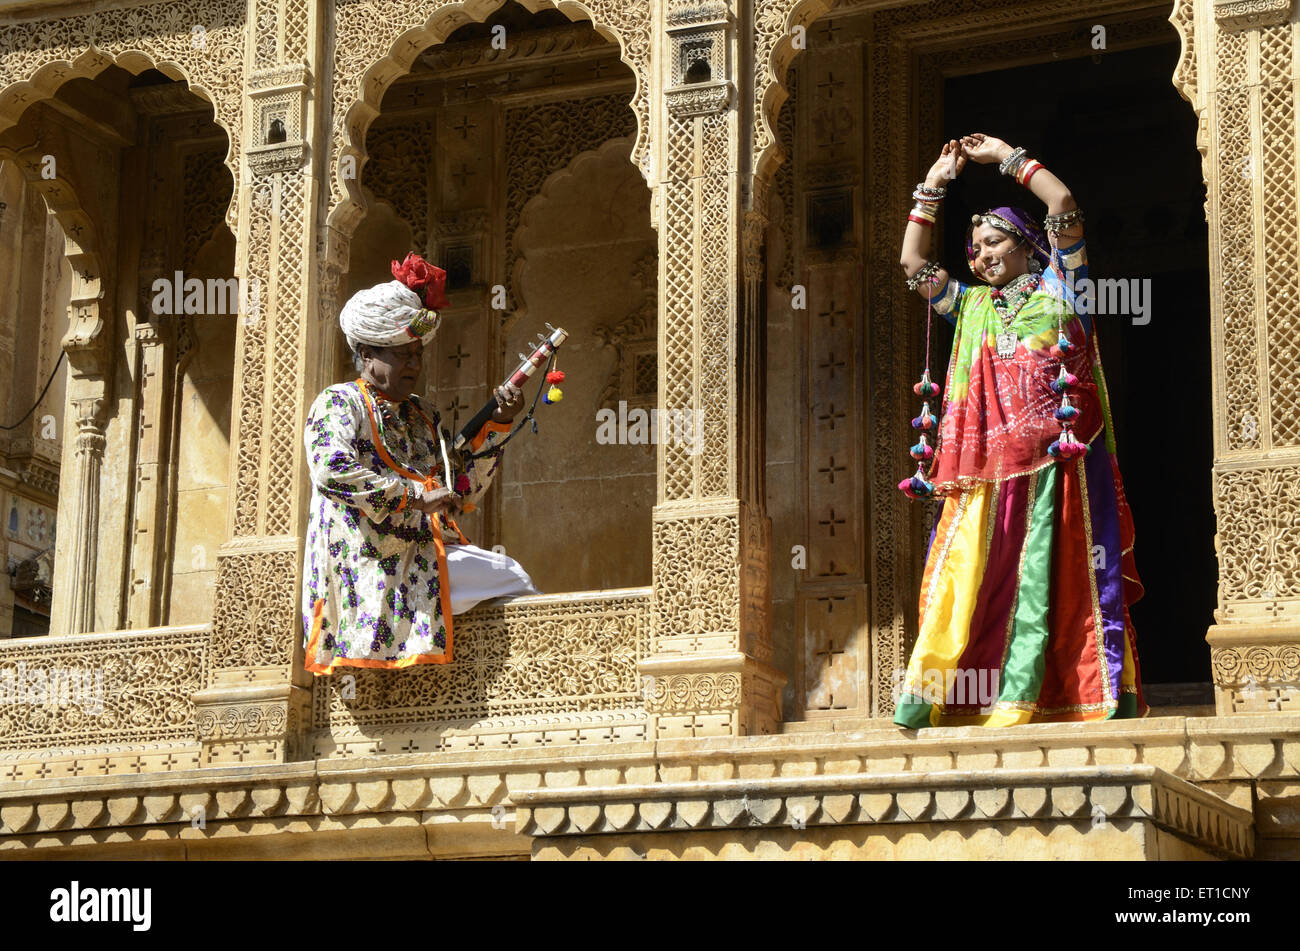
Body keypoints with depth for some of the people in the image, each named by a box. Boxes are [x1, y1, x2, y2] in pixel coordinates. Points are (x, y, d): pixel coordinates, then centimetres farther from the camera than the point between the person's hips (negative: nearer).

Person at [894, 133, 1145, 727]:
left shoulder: (1059, 288, 14)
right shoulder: (972, 308, 25)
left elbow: (1063, 207, 2)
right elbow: (913, 262, 20)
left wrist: (1006, 156, 11)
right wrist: (935, 183, 22)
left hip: (1055, 453, -3)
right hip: (985, 463, 3)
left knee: (1040, 572, -9)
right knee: (967, 570, -6)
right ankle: (928, 695, -12)